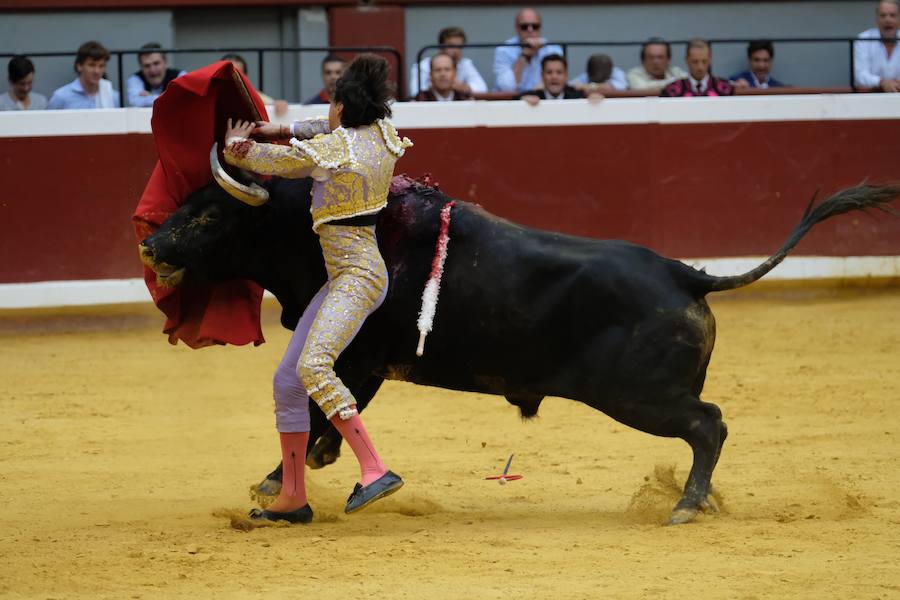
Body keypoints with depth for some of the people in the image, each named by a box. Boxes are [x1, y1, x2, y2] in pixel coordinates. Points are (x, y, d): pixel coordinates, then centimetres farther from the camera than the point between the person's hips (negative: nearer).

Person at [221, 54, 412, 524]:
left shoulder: (328, 148, -11)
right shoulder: (383, 134, 10)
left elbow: (264, 161, 0)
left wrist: (236, 147, 18)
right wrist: (286, 129, 30)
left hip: (358, 274, -10)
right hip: (348, 277, 10)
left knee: (313, 366, -29)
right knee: (287, 380, 10)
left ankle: (375, 471, -36)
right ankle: (292, 498, 14)